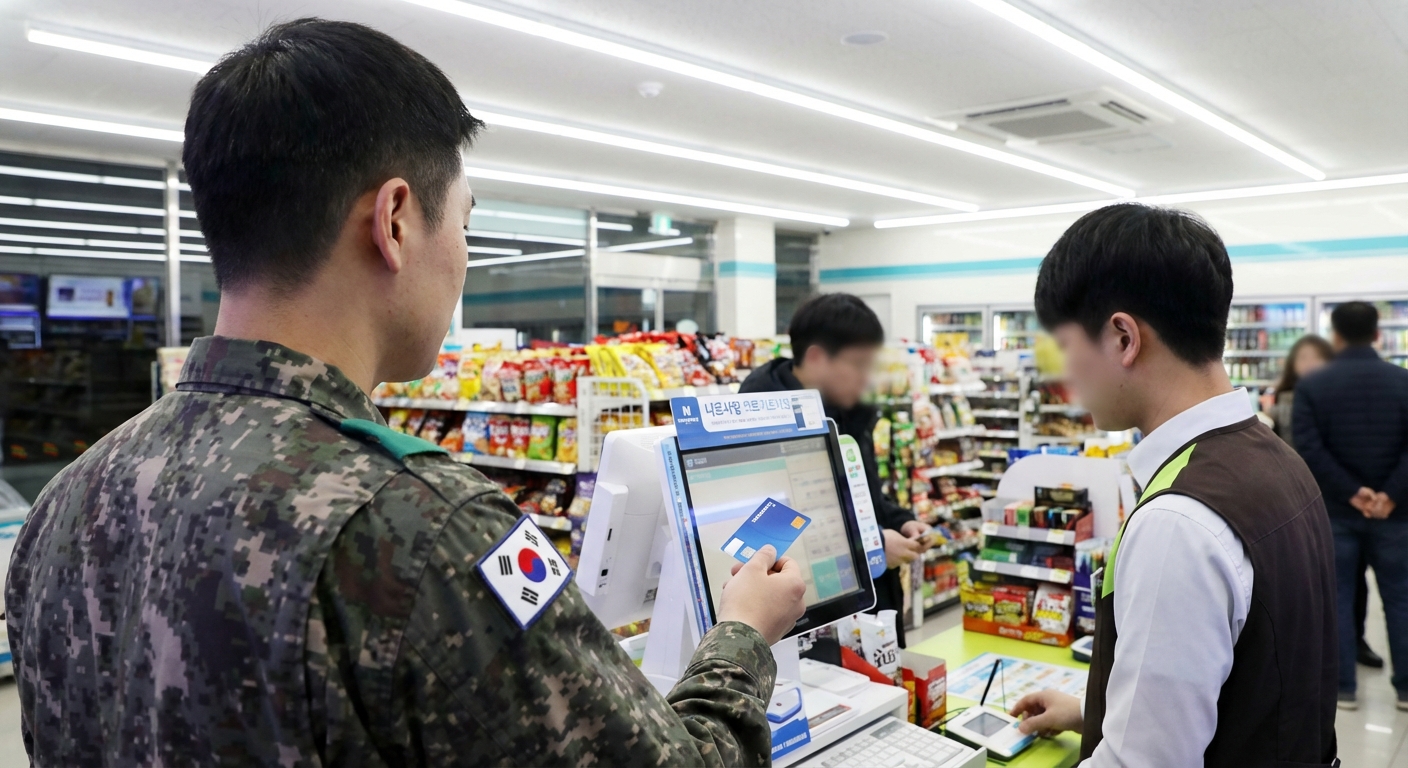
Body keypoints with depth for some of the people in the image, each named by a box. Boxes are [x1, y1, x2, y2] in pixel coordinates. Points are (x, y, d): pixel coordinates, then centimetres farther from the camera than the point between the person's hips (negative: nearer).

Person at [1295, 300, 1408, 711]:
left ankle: (1342, 688, 11)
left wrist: (1351, 492, -11)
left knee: (1336, 598, 7)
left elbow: (1310, 450, -14)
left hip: (1334, 509, -1)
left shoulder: (1311, 385, -5)